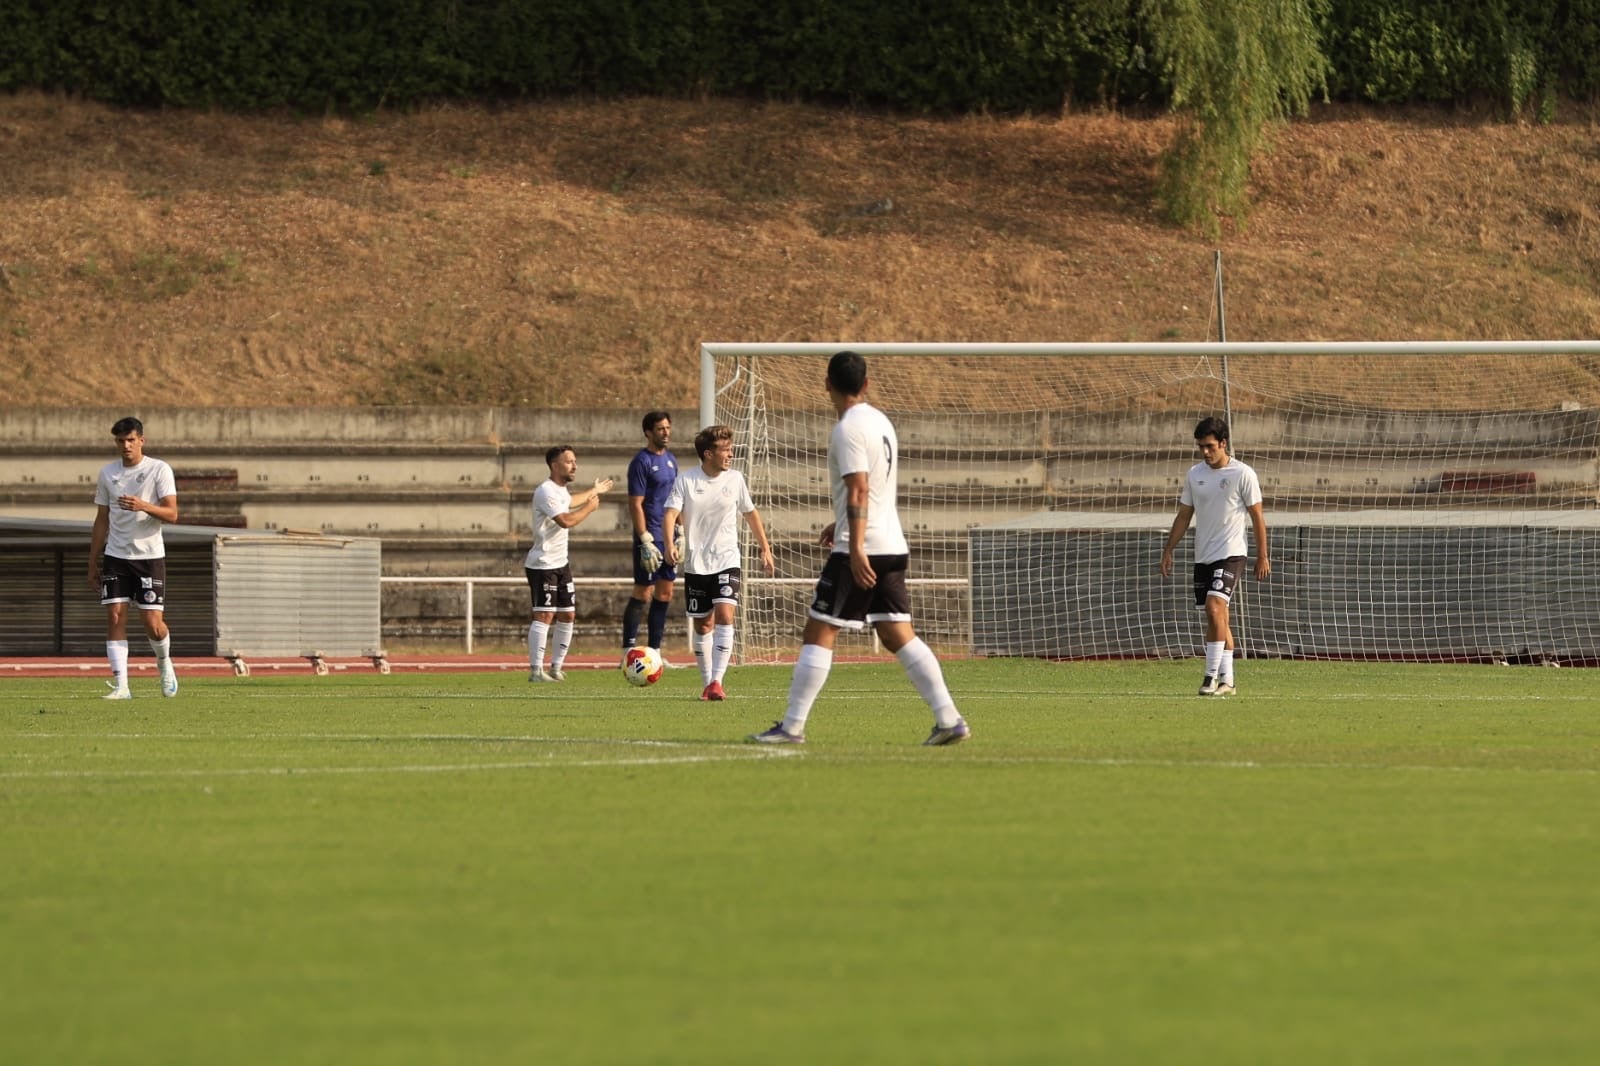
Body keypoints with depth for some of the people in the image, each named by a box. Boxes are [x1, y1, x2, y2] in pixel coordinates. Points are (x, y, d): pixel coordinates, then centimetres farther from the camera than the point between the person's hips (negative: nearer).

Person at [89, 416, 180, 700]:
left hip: (150, 556, -3)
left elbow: (172, 514, -10)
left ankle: (164, 664, 27)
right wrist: (92, 563, 12)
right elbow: (101, 521, 14)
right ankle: (120, 685, -8)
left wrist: (144, 506, -28)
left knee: (153, 623, -4)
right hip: (116, 556, 3)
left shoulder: (159, 470, -3)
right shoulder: (107, 473, 9)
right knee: (115, 617, -8)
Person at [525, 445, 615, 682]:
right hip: (542, 564, -10)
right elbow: (566, 520, -28)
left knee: (568, 614, 9)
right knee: (544, 616, -13)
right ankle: (536, 670, -14)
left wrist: (594, 491, 56)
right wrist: (590, 507, -13)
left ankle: (556, 667, 16)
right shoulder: (546, 492, -17)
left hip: (561, 563, 10)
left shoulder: (561, 490, 14)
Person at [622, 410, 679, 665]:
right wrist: (645, 541, -19)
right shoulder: (642, 462, -11)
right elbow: (635, 504, -15)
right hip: (651, 537, -8)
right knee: (642, 594, -7)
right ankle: (628, 651, -4)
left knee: (665, 594, 9)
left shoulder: (670, 460, 13)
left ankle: (655, 651, 14)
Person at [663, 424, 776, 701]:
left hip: (727, 561, 0)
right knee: (702, 625, 7)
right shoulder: (686, 480, -5)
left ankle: (717, 682, -22)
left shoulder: (735, 479, 2)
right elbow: (670, 514, -14)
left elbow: (751, 514, 16)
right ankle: (707, 684, 19)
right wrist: (670, 545, -32)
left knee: (724, 616, -18)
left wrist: (765, 551, 18)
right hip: (696, 563, 0)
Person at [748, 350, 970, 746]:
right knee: (899, 635, 8)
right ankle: (949, 720, 1)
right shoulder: (881, 422, 16)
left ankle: (792, 726, -4)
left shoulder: (849, 430, -13)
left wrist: (856, 547, -28)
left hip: (860, 552, -8)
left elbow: (859, 490, -23)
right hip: (893, 547, 8)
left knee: (819, 633, -4)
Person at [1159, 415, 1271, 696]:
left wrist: (1263, 556, -5)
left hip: (1230, 554, -6)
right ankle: (1226, 680, 12)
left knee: (1215, 607, -20)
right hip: (1202, 556, 6)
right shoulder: (1194, 474, 9)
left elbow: (1257, 516, -3)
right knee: (1217, 618, 8)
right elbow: (1184, 516, 15)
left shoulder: (1243, 474, -6)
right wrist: (1168, 551, 10)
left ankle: (1212, 676, -20)